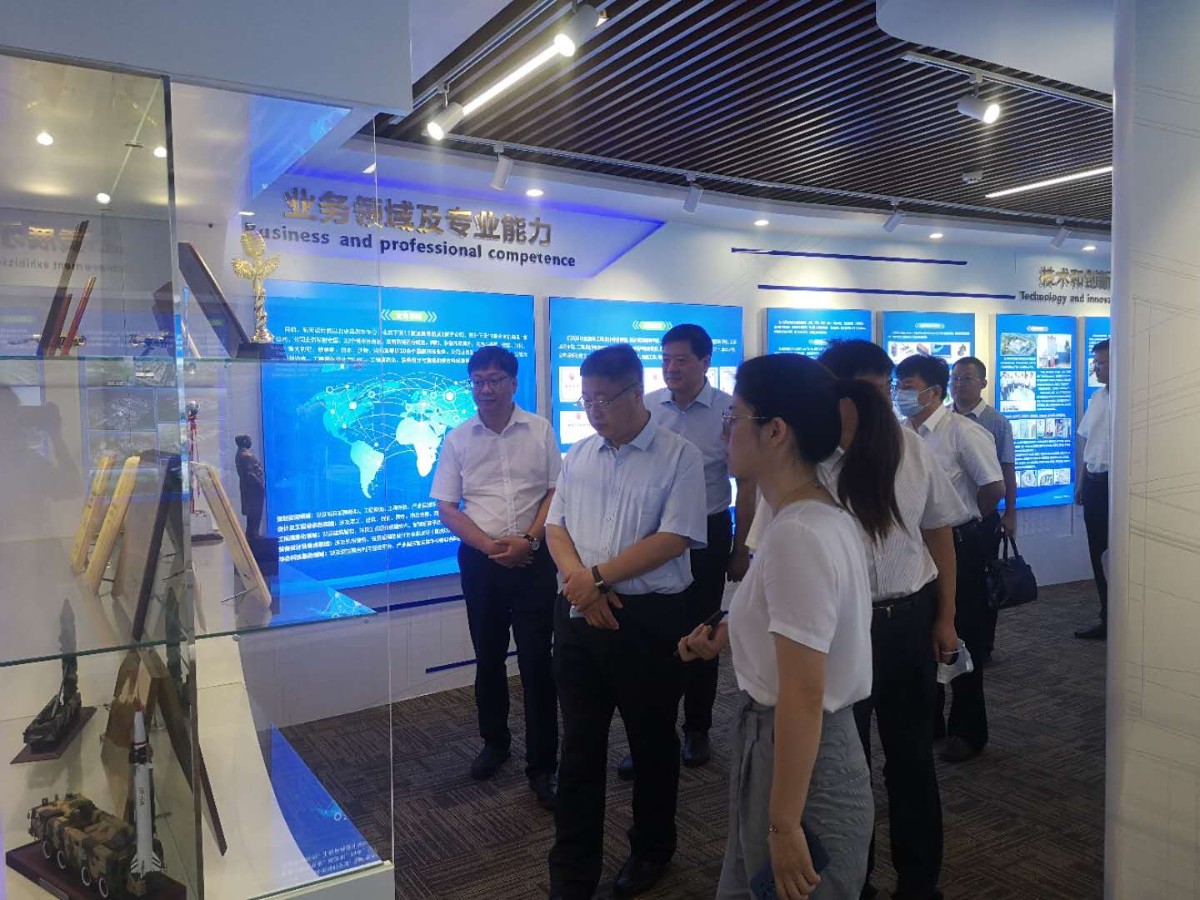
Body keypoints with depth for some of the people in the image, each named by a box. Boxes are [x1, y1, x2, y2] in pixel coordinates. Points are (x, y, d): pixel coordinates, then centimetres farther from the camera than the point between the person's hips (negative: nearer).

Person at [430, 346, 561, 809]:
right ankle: (494, 741, 35)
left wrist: (529, 540, -13)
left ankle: (542, 766, 8)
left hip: (533, 556, -2)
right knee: (488, 657, 15)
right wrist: (490, 545, -11)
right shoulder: (458, 439, 3)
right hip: (480, 558, 2)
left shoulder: (540, 430, 0)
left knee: (537, 660, -2)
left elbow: (556, 492, 1)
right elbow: (447, 509, 2)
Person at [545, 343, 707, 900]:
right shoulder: (579, 454, 9)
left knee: (651, 742, 14)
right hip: (578, 616, 5)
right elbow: (555, 525, 9)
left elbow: (674, 539, -15)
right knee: (579, 747, 12)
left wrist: (598, 577, -16)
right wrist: (578, 579, -10)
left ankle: (651, 852, 37)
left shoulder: (678, 456, -8)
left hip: (649, 618, -4)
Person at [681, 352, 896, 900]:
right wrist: (730, 636, 10)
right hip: (775, 743, 9)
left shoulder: (798, 535, -26)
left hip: (799, 759, -9)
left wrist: (784, 825, -20)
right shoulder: (823, 516, 4)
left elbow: (803, 697, -26)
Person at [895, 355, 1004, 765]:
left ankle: (967, 731, 22)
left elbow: (994, 488, -14)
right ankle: (928, 721, 32)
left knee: (961, 639, 6)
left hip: (957, 544, -6)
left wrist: (964, 524, -2)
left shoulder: (963, 432, -15)